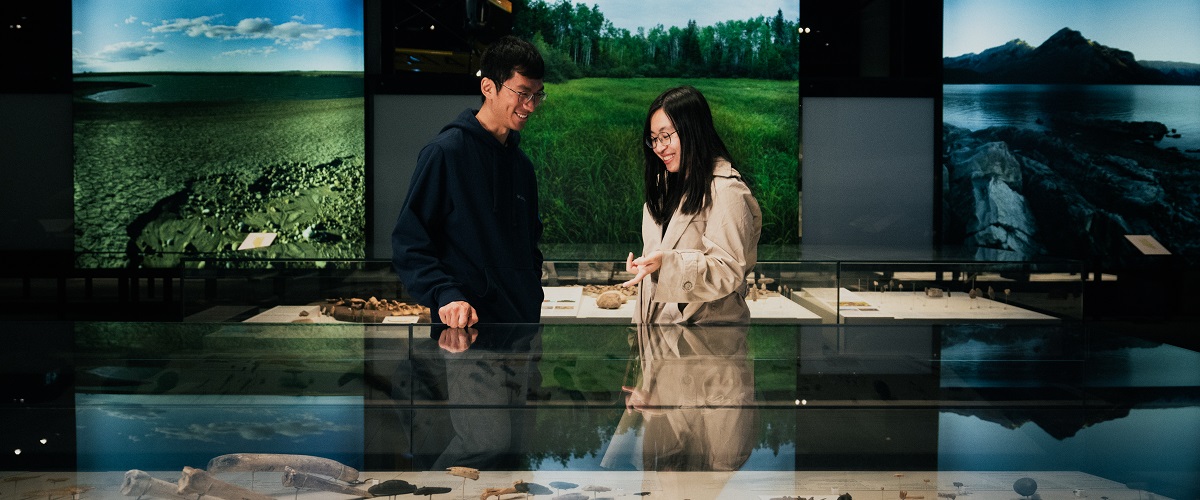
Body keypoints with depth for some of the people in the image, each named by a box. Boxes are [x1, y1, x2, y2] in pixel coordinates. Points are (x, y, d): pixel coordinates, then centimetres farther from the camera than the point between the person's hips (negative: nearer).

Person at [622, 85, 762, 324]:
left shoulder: (727, 191, -16)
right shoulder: (667, 184, 13)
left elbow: (729, 272, -21)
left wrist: (666, 262, -34)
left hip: (705, 323, -8)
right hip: (657, 318, 8)